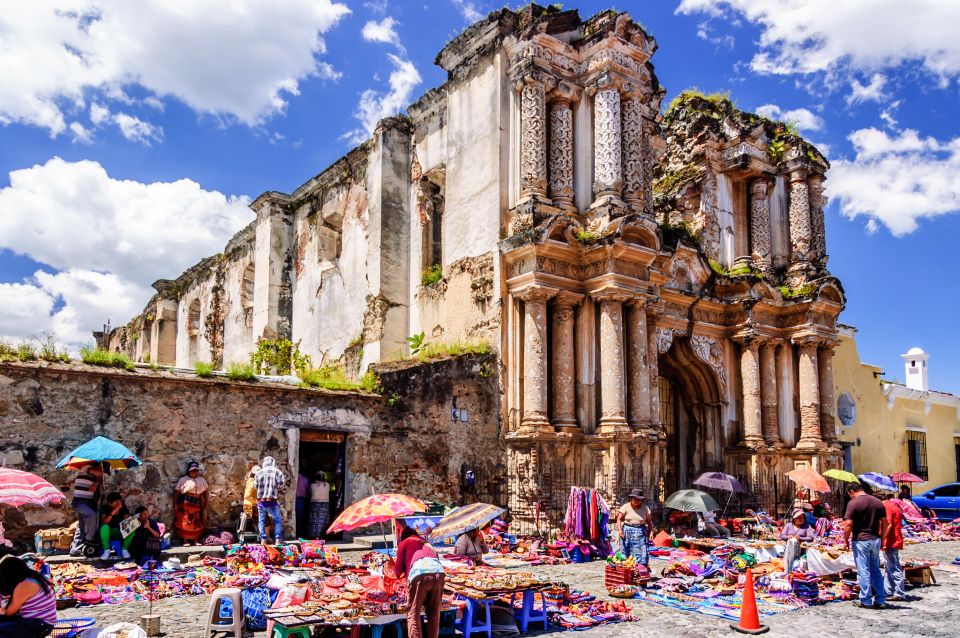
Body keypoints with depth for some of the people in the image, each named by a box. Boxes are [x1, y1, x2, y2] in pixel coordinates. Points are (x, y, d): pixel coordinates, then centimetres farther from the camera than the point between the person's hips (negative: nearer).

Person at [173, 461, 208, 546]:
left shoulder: (202, 480, 14)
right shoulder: (183, 480, 2)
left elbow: (205, 492, 15)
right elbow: (176, 492, -1)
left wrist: (205, 505, 10)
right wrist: (175, 504, -7)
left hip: (197, 504, 4)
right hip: (185, 503, -4)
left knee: (197, 523, 5)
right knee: (184, 521, -4)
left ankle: (196, 540, 15)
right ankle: (185, 540, 3)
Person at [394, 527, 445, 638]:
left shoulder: (403, 543, 25)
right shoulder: (426, 543, 37)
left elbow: (399, 570, 21)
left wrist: (396, 570, 46)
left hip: (420, 574, -4)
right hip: (438, 572, 4)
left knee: (413, 615, 4)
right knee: (434, 615, 15)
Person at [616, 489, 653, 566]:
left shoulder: (645, 509, 4)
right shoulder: (625, 507, -2)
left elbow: (649, 522, 9)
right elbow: (619, 519, -2)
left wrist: (651, 532, -4)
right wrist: (620, 530, -15)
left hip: (641, 533, 1)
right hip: (628, 533, -1)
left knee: (641, 555, -4)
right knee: (626, 553, 1)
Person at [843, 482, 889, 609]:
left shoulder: (853, 503, -12)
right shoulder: (877, 501, 7)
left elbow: (848, 524, -17)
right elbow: (884, 522, 9)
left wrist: (846, 539, -5)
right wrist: (881, 537, 17)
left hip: (860, 540, -6)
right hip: (875, 540, 6)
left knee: (863, 572, 1)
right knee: (876, 571, 15)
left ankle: (865, 600, 6)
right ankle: (881, 600, 16)